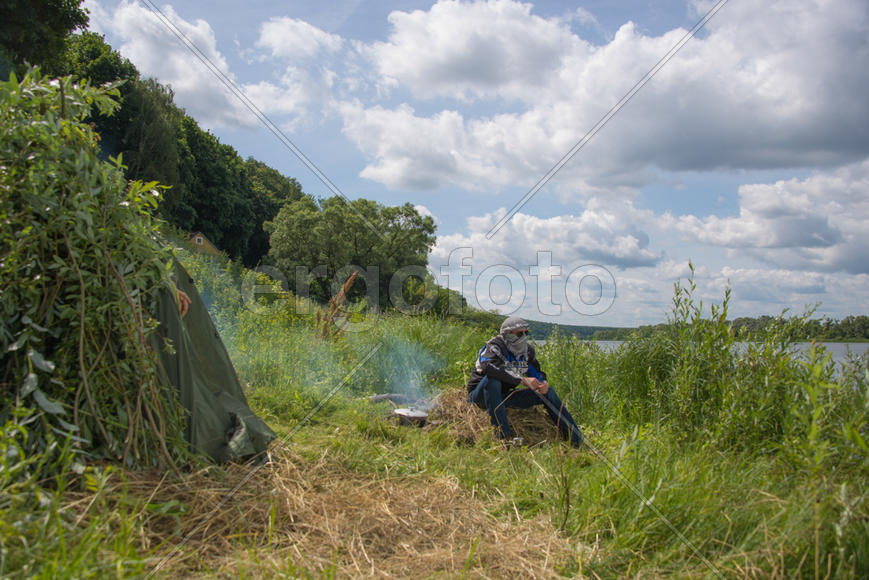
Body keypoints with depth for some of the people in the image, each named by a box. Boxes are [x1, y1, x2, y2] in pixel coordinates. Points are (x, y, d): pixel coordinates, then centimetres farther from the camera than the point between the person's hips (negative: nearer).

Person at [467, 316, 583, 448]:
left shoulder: (527, 350, 2)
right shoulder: (495, 346, -20)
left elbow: (537, 373, 12)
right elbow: (489, 366, -41)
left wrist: (543, 383, -15)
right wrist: (523, 380, -41)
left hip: (504, 396, 6)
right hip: (480, 396, -6)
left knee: (548, 392, -3)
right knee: (492, 379, -39)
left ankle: (576, 440, 1)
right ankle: (503, 434, -38)